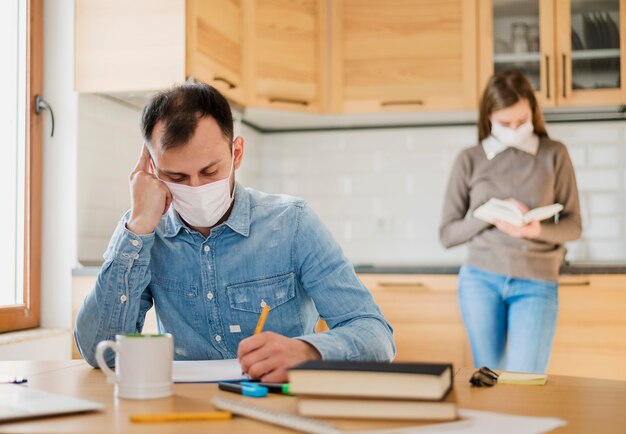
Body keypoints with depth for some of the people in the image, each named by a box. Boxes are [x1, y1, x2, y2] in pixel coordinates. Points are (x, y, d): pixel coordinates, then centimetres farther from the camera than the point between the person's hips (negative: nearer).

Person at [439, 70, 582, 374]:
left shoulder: (554, 155, 5)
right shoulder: (470, 161, 4)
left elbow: (573, 225, 6)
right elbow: (447, 234, 5)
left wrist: (538, 230, -15)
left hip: (536, 283, -1)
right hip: (481, 280, 1)